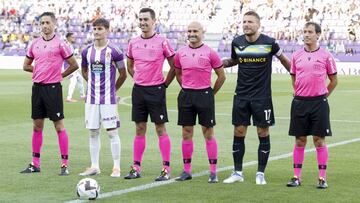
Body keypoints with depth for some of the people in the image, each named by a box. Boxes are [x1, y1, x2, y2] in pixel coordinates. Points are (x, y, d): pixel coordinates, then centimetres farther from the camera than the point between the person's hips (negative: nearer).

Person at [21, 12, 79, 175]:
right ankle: (35, 164, 18)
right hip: (37, 87, 6)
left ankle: (65, 164, -1)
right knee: (37, 125, 11)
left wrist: (61, 75, 1)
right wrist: (39, 71, 10)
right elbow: (26, 65, 19)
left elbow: (74, 65, -2)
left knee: (59, 126, -4)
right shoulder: (35, 43, 9)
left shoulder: (60, 43, -6)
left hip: (53, 88, -6)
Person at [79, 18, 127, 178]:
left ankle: (116, 167, 4)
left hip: (108, 99, -4)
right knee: (93, 132, 8)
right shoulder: (87, 51, 6)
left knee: (112, 132, -3)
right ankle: (94, 166, 16)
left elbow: (123, 74, 1)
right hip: (91, 98, 4)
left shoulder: (114, 51, -7)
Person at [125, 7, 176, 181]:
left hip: (156, 90, -4)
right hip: (138, 90, 4)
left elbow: (174, 66, 0)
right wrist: (138, 79, 11)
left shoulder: (162, 42, -6)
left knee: (160, 129, -2)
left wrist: (165, 84, -3)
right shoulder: (133, 43, 8)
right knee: (139, 129, 8)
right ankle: (136, 167, 12)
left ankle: (166, 169, 1)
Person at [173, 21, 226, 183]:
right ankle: (186, 170, 14)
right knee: (186, 133, 6)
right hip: (186, 95, 3)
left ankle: (213, 172, 4)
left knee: (208, 133, 0)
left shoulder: (210, 53, -4)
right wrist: (187, 90, 14)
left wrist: (211, 93, 3)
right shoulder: (181, 53, 7)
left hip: (205, 94, -3)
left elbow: (221, 75, 3)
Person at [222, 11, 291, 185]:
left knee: (263, 134, 1)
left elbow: (283, 59, 9)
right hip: (241, 96, 3)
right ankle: (238, 172, 13)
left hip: (262, 97, -3)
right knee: (238, 133, 4)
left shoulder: (269, 43, -7)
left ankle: (260, 174, 10)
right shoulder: (237, 42, 2)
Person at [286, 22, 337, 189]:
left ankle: (322, 178, 5)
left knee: (319, 140, -1)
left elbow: (333, 81, 7)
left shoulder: (325, 56, -1)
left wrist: (322, 96, 4)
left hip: (319, 102, -3)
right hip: (299, 102, 3)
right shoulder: (296, 56, 8)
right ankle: (297, 177, 11)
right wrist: (299, 93, 12)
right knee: (299, 140, 6)